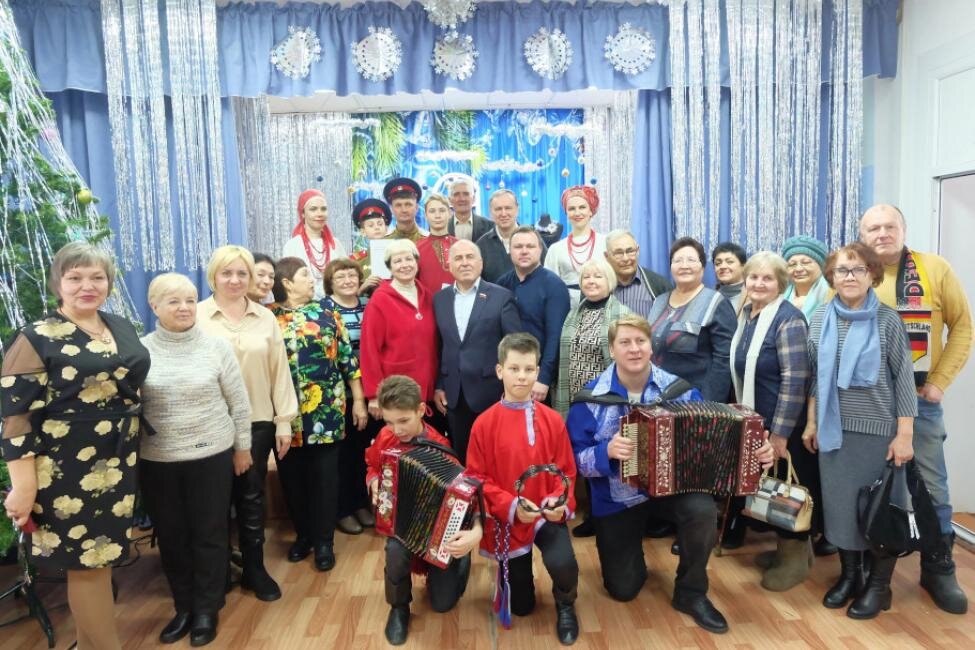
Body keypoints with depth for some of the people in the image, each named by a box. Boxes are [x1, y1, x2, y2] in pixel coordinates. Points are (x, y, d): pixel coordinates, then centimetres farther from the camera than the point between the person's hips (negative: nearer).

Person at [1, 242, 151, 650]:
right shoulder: (37, 339, -10)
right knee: (86, 561, 3)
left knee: (102, 555, 16)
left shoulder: (122, 329, 7)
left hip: (117, 464, 6)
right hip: (68, 471, -6)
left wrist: (130, 456, 17)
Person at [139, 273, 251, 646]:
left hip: (211, 455, -1)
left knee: (209, 533, 9)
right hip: (156, 461, 2)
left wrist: (242, 447, 2)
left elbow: (238, 402, 0)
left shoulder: (216, 346, -6)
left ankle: (206, 609, 27)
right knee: (170, 535, 14)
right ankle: (183, 607, 33)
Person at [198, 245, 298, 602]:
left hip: (258, 422, 2)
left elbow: (279, 370, 5)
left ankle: (255, 568, 26)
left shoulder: (265, 318, 5)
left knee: (252, 495, 10)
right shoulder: (196, 316, -5)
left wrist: (284, 421, 2)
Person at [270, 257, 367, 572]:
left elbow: (347, 357, 4)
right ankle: (303, 535, 30)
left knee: (324, 476, 5)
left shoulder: (326, 312, 5)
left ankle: (324, 541, 18)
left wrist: (358, 400, 2)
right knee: (292, 477, 11)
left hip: (326, 411, 0)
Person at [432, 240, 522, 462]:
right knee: (460, 456, 14)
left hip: (491, 392, -3)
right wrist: (438, 386, 7)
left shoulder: (502, 297, -5)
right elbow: (438, 346, 10)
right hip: (454, 394, 4)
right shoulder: (440, 299, 8)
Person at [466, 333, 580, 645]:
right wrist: (511, 506, -21)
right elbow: (477, 478, -8)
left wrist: (558, 501, -20)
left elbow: (565, 471, 0)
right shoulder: (485, 424, -11)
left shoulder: (552, 420, -5)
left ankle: (565, 606, 9)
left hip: (547, 514, 1)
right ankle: (515, 571, 47)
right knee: (521, 607, 8)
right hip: (507, 520, 0)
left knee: (563, 564, -30)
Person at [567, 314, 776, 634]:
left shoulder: (677, 389, -9)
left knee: (702, 509, -33)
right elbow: (575, 458, -14)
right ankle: (631, 548, 41)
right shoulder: (592, 398, -14)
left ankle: (690, 592, -5)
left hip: (671, 485, 1)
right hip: (616, 500, 0)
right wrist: (607, 451, -32)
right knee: (623, 589, 3)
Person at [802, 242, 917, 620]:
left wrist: (905, 435, -9)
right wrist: (811, 423, 9)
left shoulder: (887, 320, -7)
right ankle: (849, 573, 27)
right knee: (839, 502, 8)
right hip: (834, 429, 3)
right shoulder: (820, 319, 3)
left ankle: (879, 584, 24)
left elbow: (904, 379, -6)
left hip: (878, 430, -3)